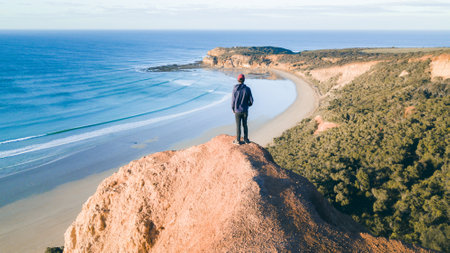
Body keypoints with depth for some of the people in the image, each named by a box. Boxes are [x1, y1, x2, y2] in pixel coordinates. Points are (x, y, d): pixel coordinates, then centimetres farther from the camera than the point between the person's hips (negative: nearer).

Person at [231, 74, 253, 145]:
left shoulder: (235, 89, -13)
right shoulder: (247, 89, -9)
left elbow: (233, 100, -9)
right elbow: (251, 100, -5)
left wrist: (233, 109, 8)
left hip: (237, 111, -2)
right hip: (245, 111, 2)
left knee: (238, 126, 7)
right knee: (245, 125, 16)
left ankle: (238, 141, 15)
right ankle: (246, 139, 25)